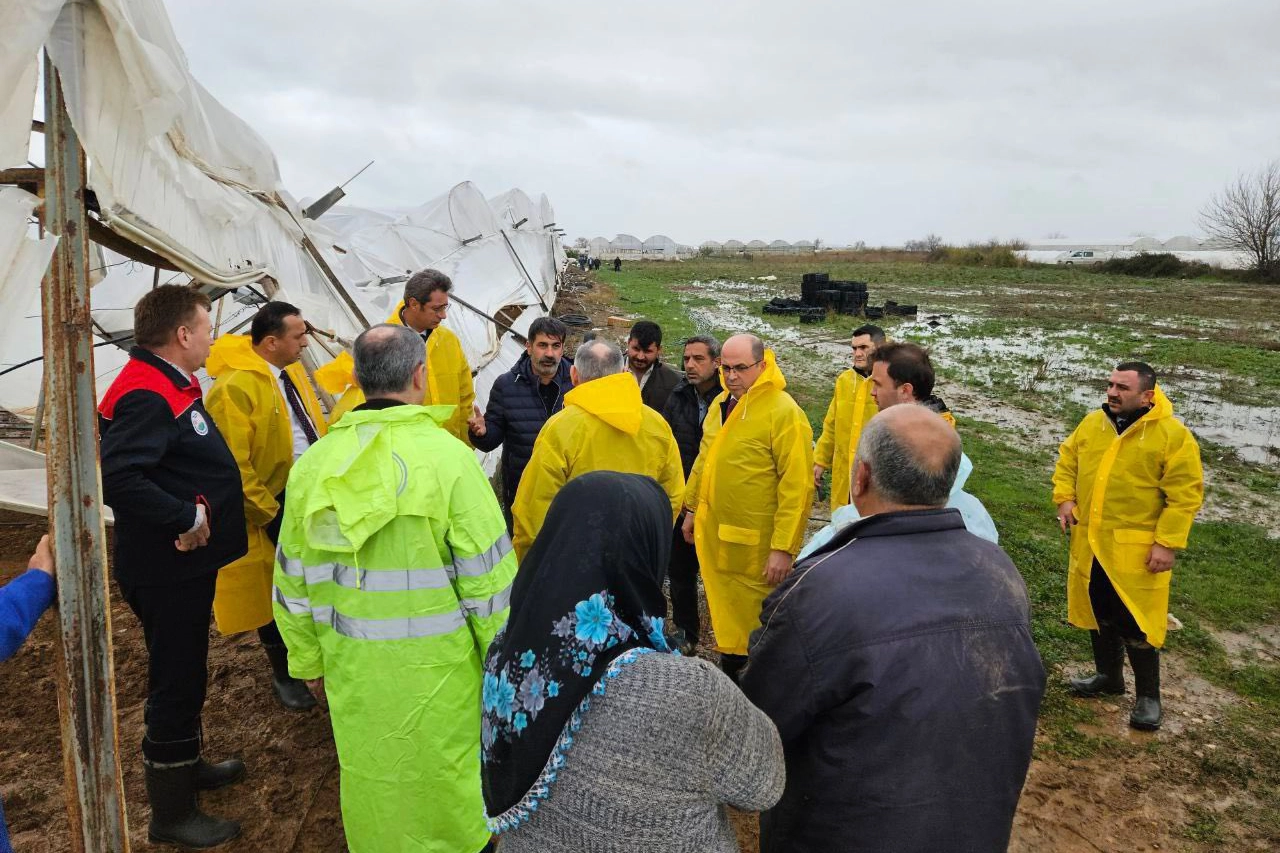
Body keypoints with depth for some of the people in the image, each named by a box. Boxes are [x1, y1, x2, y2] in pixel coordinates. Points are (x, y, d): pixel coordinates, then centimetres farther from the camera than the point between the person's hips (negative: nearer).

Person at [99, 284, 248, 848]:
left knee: (185, 674, 25)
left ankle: (186, 765, 44)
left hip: (184, 564, 10)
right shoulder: (147, 395, -23)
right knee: (176, 681, 3)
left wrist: (197, 511, 5)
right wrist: (184, 517, -27)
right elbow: (116, 476, -35)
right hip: (167, 569, -10)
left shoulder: (170, 386, 10)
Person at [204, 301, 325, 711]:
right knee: (277, 593, 10)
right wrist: (267, 512, -17)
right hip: (275, 503, -7)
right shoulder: (234, 387, -20)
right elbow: (232, 465, -21)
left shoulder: (291, 371, 7)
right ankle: (283, 675, 28)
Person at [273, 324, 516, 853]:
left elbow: (293, 580, 6)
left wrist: (308, 661, 18)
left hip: (351, 666, 4)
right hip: (435, 666, -4)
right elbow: (488, 577, -14)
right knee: (443, 775, 15)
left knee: (368, 776, 20)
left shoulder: (314, 463, -3)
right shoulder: (448, 457, -17)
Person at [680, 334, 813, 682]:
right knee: (723, 608, 19)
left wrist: (784, 547, -21)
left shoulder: (784, 413, -17)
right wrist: (692, 508, 21)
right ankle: (729, 664, 37)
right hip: (713, 535, 7)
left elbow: (797, 486, -19)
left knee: (753, 618, 8)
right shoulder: (721, 404, 8)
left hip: (754, 543, -7)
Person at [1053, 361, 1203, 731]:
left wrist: (1167, 543, -17)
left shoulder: (1173, 435, -13)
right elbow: (1067, 460, 17)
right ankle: (1108, 676, 37)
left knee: (1136, 623, 0)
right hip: (1090, 543, 6)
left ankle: (1147, 696, 19)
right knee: (1098, 614, 18)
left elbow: (1185, 493, -13)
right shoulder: (1092, 424, 4)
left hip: (1137, 550, -5)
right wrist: (1065, 498, 1)